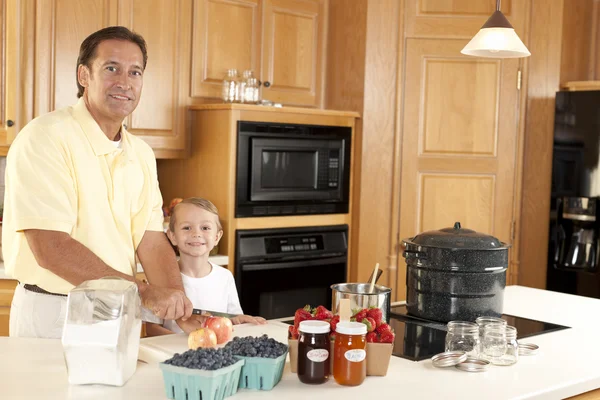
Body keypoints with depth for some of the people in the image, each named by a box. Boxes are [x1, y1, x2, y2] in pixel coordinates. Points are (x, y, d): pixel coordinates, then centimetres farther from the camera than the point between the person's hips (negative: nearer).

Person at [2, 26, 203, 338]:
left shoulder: (142, 154, 6)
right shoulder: (44, 136, -16)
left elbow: (151, 241, 1)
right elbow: (50, 248, -24)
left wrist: (182, 314, -13)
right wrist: (143, 291, -26)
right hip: (53, 315, -6)